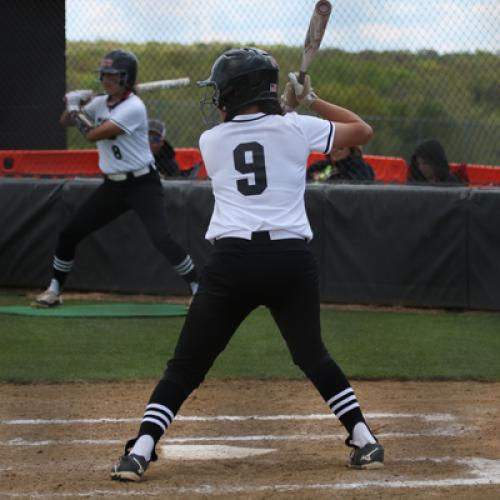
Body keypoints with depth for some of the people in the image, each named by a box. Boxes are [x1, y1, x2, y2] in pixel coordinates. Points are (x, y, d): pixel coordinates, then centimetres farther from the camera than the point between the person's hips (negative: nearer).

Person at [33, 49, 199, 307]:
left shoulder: (133, 108, -19)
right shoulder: (100, 103, 6)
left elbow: (93, 134, -23)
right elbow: (65, 122, 17)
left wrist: (76, 108, -8)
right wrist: (71, 105, -4)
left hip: (142, 184, -8)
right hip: (112, 185, 8)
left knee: (162, 238, -22)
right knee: (68, 234, 6)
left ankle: (197, 288, -11)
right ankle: (54, 290, 20)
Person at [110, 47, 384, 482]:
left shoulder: (211, 141, 8)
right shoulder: (296, 129, 4)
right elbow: (362, 130, 16)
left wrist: (285, 108, 33)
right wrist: (310, 101, 22)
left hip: (232, 261, -1)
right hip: (293, 260, 1)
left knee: (186, 365, 5)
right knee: (313, 355, 20)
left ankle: (141, 451, -6)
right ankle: (364, 440, 18)